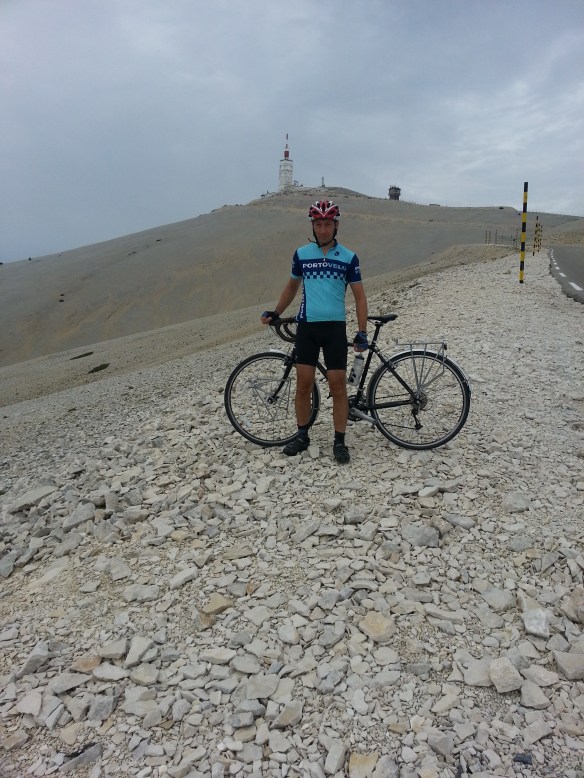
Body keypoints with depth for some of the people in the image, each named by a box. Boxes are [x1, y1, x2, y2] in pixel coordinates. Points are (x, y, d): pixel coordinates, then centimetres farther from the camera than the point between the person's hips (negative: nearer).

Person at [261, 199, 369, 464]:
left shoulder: (348, 257, 1)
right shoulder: (301, 254, 6)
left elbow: (359, 296, 2)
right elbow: (292, 286, 20)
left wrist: (362, 333, -6)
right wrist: (275, 313, 12)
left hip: (335, 328, -1)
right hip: (306, 326, 2)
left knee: (338, 386, -1)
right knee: (303, 383, 3)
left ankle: (339, 441, 10)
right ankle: (302, 436, 18)